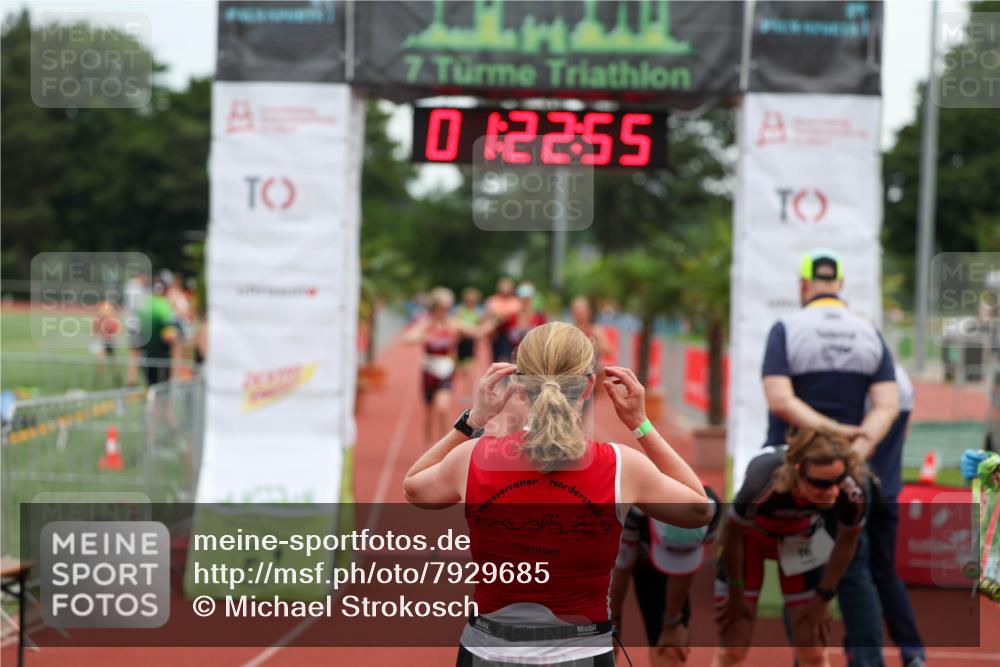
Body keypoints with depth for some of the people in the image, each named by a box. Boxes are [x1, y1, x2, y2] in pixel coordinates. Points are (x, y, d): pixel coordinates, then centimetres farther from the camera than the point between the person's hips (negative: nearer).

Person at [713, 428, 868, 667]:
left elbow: (847, 542, -11)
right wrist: (736, 595, -7)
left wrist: (823, 597, -2)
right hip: (749, 537, -2)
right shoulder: (761, 486, -43)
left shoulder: (850, 493, -35)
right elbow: (733, 535, -21)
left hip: (800, 538, 2)